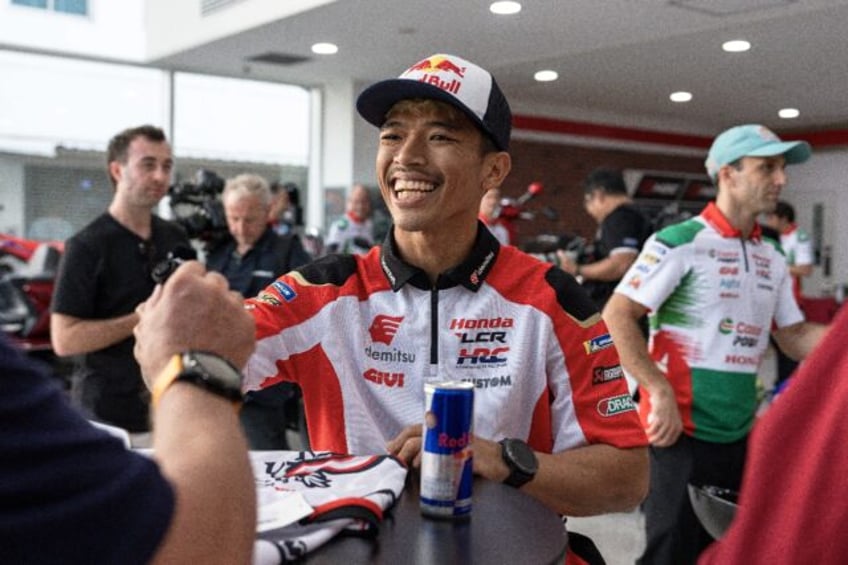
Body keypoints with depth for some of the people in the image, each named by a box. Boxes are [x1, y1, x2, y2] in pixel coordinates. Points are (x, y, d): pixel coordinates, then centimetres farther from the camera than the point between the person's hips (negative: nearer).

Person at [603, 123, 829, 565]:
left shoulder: (772, 258, 11)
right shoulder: (679, 242, -11)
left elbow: (795, 338, 14)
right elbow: (616, 317, -15)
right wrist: (660, 392, -21)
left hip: (742, 435, 7)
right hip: (682, 431, -7)